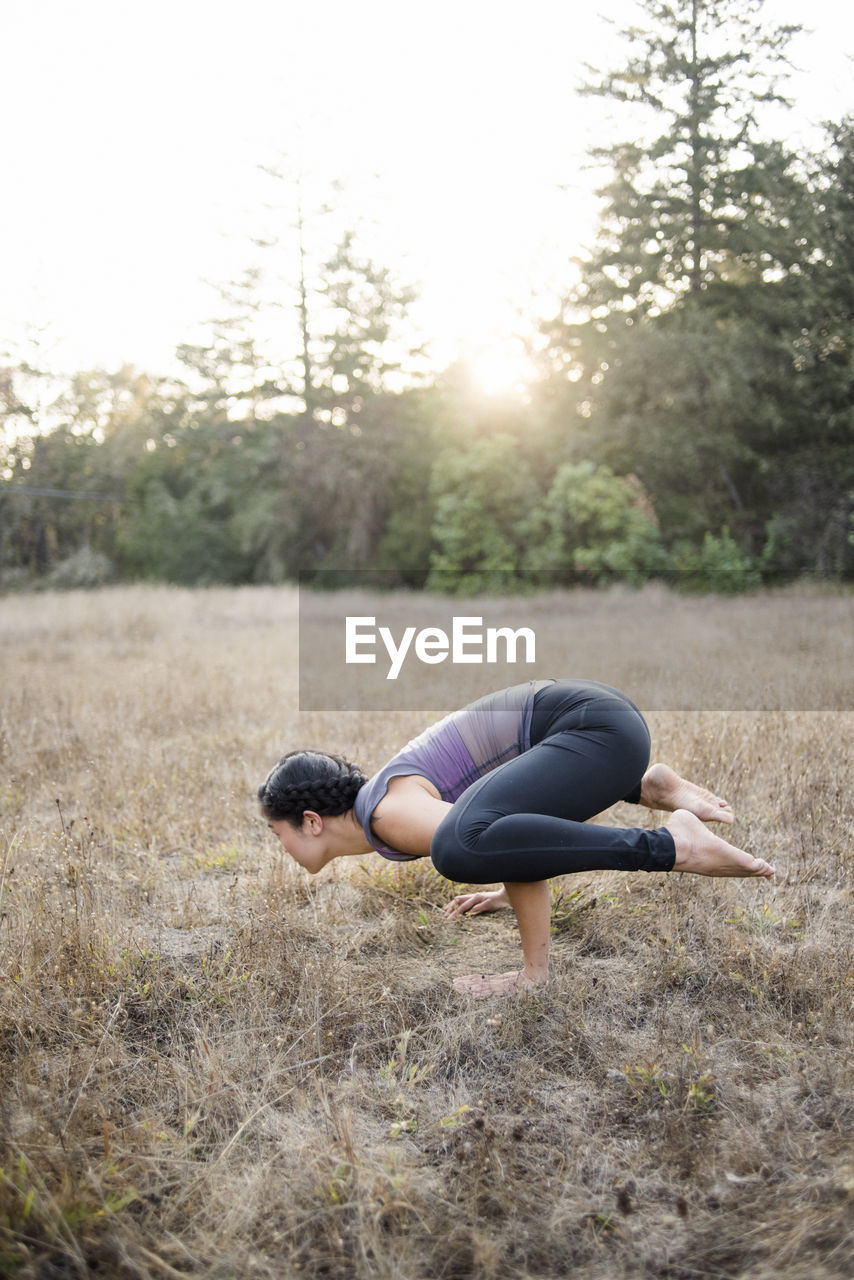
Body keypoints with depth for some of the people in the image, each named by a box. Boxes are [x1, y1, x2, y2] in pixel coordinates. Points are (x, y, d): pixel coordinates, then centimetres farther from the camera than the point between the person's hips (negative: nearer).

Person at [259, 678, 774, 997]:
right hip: (592, 722, 11)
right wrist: (508, 892, 32)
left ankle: (669, 845, -22)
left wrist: (534, 970, -16)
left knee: (460, 844, -31)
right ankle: (649, 786, 23)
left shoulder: (392, 816, -14)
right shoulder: (375, 802, 16)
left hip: (601, 729, -11)